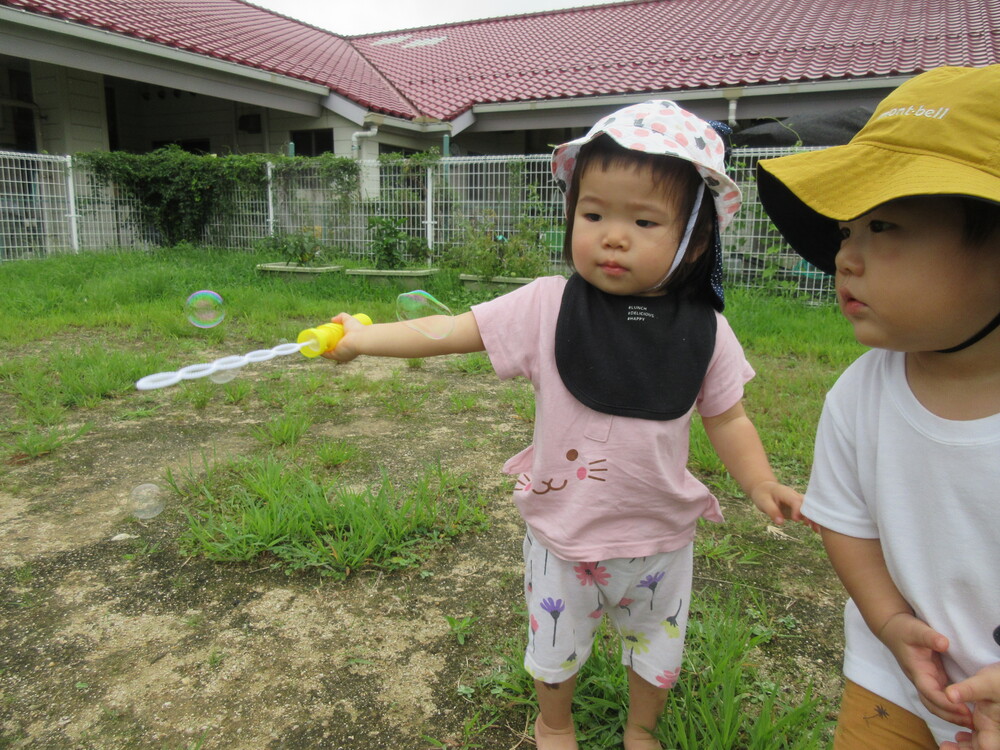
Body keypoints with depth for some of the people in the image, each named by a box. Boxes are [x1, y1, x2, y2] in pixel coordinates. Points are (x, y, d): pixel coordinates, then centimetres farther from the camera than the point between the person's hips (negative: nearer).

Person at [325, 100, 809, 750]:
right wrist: (360, 338, -16)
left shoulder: (704, 330, -12)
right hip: (563, 530, -1)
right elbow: (456, 330, -13)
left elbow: (727, 416, -2)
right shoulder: (548, 306, -16)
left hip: (660, 535, 1)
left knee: (659, 648, 25)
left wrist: (760, 482, -15)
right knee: (556, 646, 23)